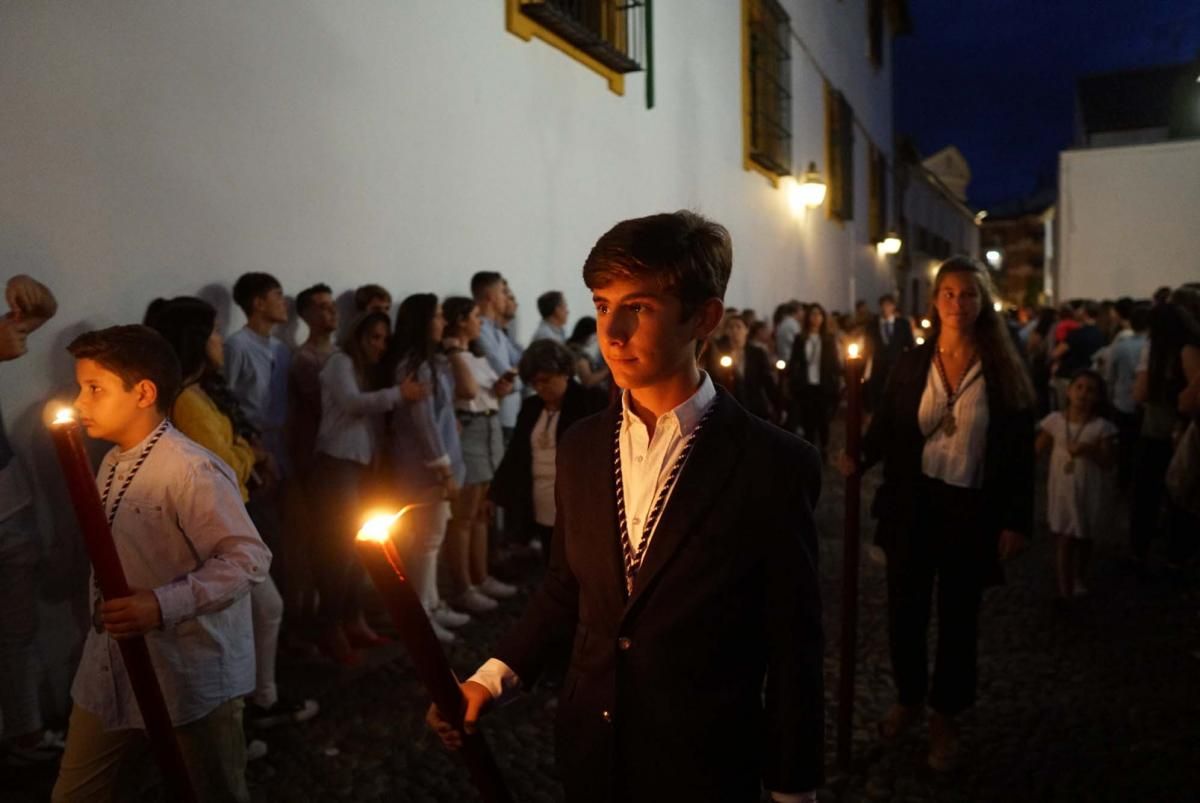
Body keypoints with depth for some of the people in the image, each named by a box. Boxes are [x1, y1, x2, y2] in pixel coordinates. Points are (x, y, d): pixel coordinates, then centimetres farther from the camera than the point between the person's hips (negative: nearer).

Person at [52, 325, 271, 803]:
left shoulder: (191, 470, -22)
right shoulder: (111, 464, 7)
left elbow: (249, 558, -27)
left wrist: (163, 605, -33)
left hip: (190, 679, -8)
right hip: (111, 669, 8)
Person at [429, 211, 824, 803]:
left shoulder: (773, 465, -17)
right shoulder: (580, 447, -3)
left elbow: (794, 646, -11)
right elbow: (563, 591, 7)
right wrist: (491, 679, -4)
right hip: (590, 753, 5)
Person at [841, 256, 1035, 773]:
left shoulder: (1004, 371, -4)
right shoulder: (910, 365, 0)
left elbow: (1020, 452, -3)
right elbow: (886, 430, 2)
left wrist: (1017, 521, -6)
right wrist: (859, 459, -17)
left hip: (972, 511, -1)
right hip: (913, 505, 1)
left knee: (958, 617, 12)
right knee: (905, 609, 11)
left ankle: (945, 717, 30)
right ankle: (907, 699, 35)